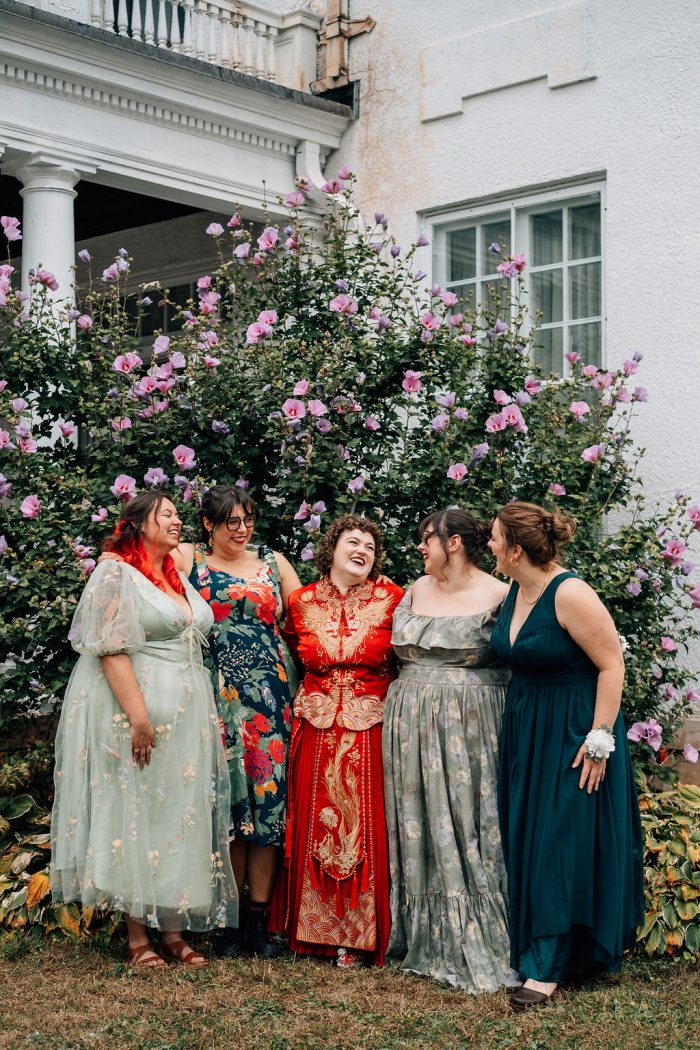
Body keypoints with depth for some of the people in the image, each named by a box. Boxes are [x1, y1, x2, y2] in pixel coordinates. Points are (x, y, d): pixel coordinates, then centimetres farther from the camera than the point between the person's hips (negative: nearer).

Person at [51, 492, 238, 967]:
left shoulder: (179, 580, 17)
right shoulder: (116, 575, -7)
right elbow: (111, 650, -15)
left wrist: (204, 719, 17)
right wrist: (139, 717, -23)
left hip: (187, 715, 8)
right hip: (138, 707, -8)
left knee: (180, 818, 7)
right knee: (135, 814, -2)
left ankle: (174, 930, 13)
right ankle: (138, 937, 4)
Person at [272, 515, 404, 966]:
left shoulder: (391, 599, -2)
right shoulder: (303, 602, 4)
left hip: (371, 728, -2)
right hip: (317, 728, 2)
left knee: (365, 827, -1)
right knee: (315, 826, 6)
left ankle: (360, 935, 9)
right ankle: (314, 929, 18)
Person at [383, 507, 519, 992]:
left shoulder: (498, 597, -5)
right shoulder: (415, 592, 11)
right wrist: (406, 705, 12)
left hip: (470, 729, -5)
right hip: (412, 727, 5)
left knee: (468, 831, -4)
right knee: (418, 829, 7)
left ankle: (479, 946, 6)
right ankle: (427, 940, 17)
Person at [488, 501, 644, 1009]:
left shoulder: (570, 595, -21)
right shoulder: (517, 591, 4)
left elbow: (612, 664, -19)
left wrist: (599, 738, -20)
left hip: (570, 733, -8)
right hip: (524, 728, 8)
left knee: (559, 844, -3)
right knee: (524, 841, 12)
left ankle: (548, 966, 3)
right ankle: (529, 944, 25)